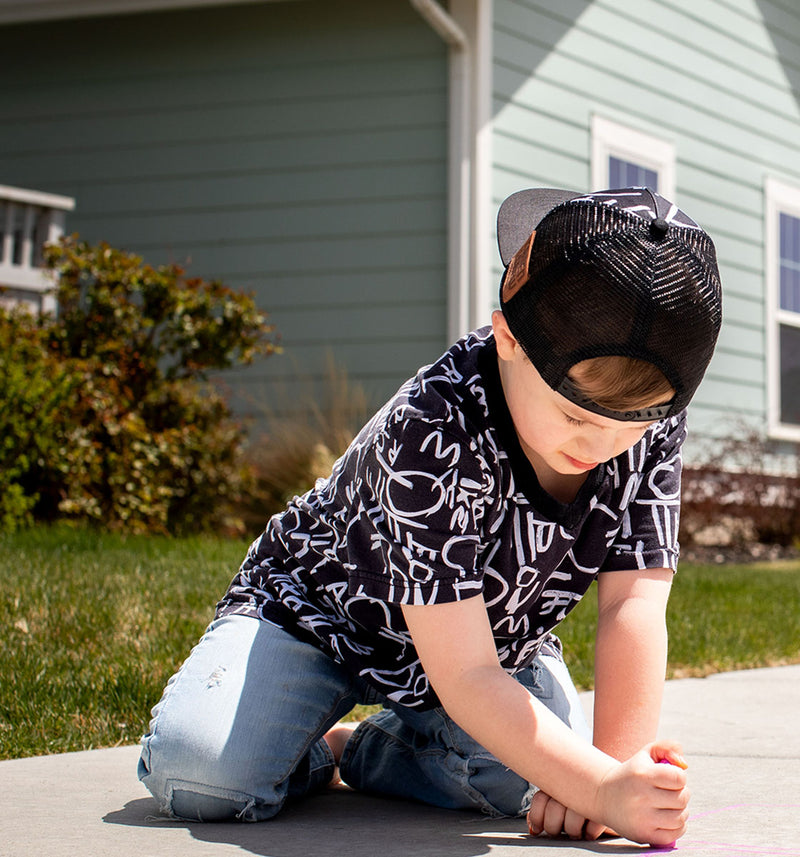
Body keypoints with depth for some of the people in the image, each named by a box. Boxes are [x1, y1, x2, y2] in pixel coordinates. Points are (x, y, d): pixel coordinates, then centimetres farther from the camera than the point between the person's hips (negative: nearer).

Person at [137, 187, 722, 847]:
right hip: (321, 608, -5)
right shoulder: (435, 434, -39)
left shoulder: (652, 421, -23)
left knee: (530, 783, -24)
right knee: (196, 773, -29)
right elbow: (464, 679, -41)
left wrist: (621, 766, -37)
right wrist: (605, 789, -49)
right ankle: (311, 753, 7)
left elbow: (634, 606, -24)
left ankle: (367, 750, 7)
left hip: (497, 630, 5)